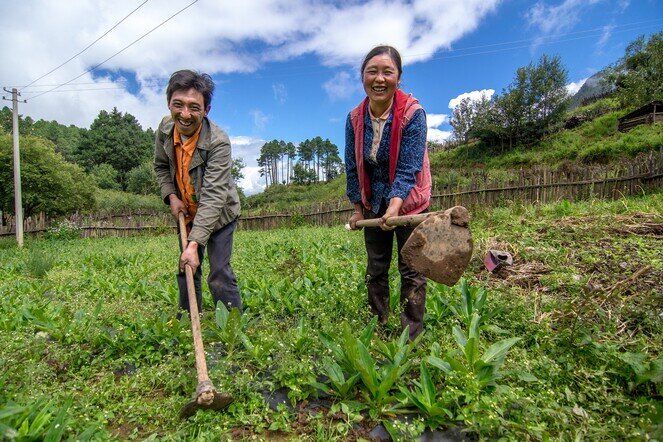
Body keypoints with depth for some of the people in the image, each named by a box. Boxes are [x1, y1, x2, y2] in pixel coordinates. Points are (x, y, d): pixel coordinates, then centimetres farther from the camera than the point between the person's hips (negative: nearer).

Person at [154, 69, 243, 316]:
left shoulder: (218, 142, -31)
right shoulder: (165, 128, -11)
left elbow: (213, 197, -35)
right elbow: (160, 166, 8)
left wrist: (194, 243, -40)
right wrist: (171, 196, -9)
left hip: (218, 215, -6)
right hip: (187, 213, 6)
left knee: (220, 276, -10)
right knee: (186, 270, 15)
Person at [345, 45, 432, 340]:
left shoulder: (413, 113, -19)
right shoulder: (355, 118, -7)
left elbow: (408, 168, -23)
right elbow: (352, 167, 0)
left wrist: (396, 204, -38)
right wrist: (357, 208, 2)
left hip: (408, 202, -4)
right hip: (374, 204, 4)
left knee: (411, 270, 1)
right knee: (375, 269, 13)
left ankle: (412, 335, 16)